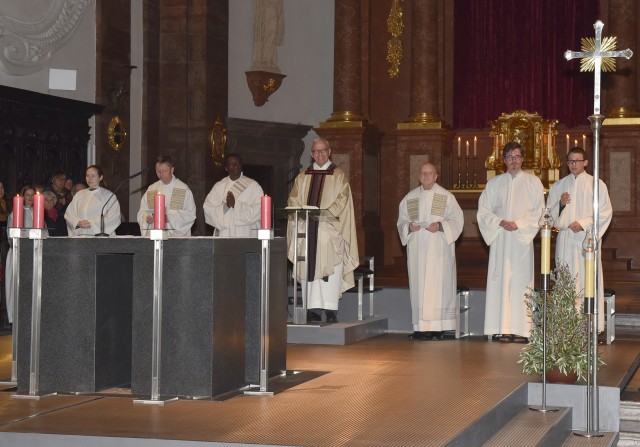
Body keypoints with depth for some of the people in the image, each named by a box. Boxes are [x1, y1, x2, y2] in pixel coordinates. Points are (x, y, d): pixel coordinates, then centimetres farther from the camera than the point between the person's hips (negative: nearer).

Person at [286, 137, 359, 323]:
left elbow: (342, 199, -4)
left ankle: (330, 310, -8)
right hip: (307, 229, 3)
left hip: (329, 229, -3)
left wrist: (326, 212, -18)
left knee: (330, 269, -8)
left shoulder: (338, 175, 7)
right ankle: (312, 310, 1)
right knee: (309, 268, 0)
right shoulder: (303, 177, 17)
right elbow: (293, 200, 12)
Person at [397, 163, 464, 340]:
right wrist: (409, 226, -6)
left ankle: (437, 327, -8)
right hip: (417, 248, 3)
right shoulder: (410, 197, 13)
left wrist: (441, 226, -15)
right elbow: (401, 220, 16)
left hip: (439, 247, -3)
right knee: (418, 284, -2)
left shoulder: (446, 196, 4)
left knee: (438, 284, -8)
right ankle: (421, 326, -2)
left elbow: (457, 220, 1)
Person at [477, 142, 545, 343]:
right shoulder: (494, 183, 13)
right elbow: (483, 210, 8)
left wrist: (518, 224, -11)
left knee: (521, 281, -5)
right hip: (500, 239, 2)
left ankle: (521, 329, -5)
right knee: (500, 280, -3)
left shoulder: (533, 182, 8)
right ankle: (502, 329, -3)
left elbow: (539, 211, 2)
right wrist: (500, 222, -9)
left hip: (522, 239, -2)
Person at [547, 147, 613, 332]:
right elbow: (550, 214, 15)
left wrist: (584, 223, -11)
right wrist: (560, 204, -5)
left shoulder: (596, 184, 5)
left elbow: (605, 212, 1)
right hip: (565, 239, 3)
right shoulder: (558, 186, 15)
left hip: (587, 239, -3)